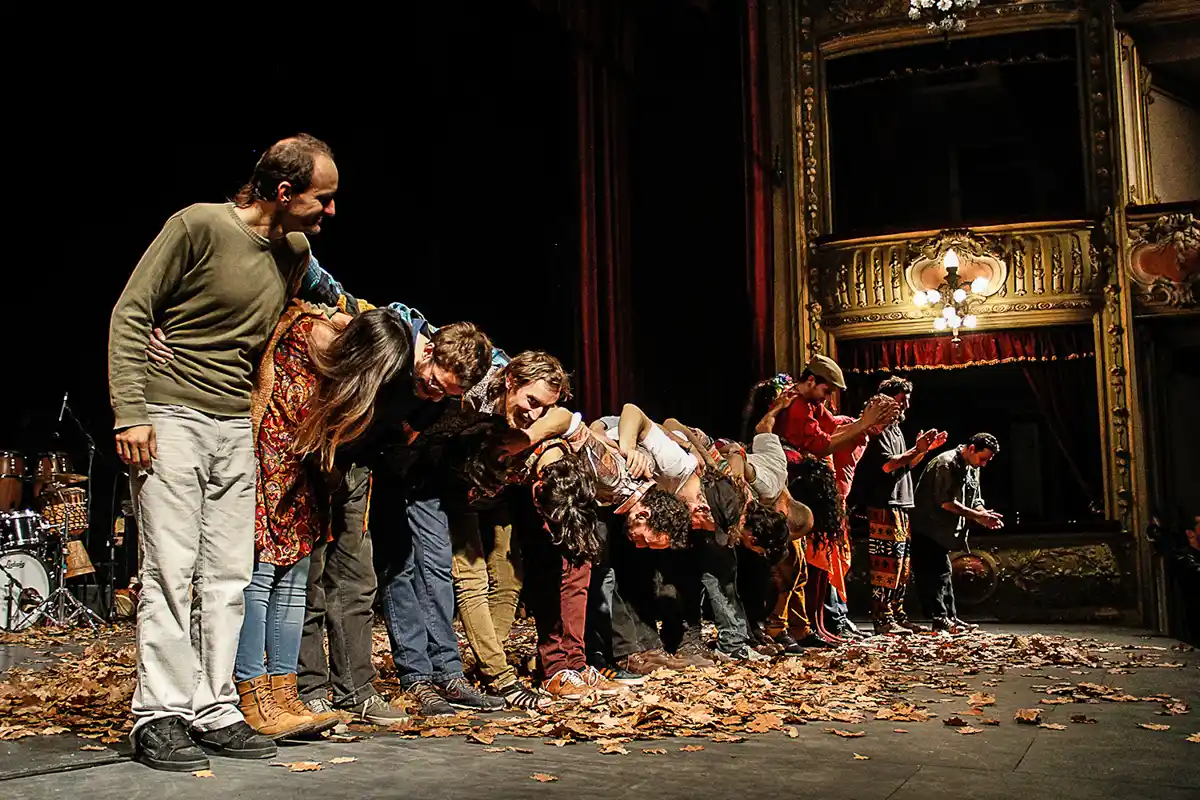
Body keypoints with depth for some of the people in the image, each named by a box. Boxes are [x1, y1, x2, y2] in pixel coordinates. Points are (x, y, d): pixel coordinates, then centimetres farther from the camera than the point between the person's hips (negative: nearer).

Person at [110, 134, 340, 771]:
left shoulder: (296, 251, 10)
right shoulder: (199, 225, -10)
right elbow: (130, 314, -8)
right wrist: (130, 412, -15)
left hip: (238, 426, 6)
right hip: (171, 417, -6)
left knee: (229, 574, 4)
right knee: (171, 569, -7)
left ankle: (214, 711, 11)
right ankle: (159, 717, 1)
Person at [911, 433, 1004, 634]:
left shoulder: (972, 469, 12)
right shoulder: (946, 464, -18)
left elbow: (975, 501, 11)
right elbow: (946, 502, -24)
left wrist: (985, 515, -11)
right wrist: (977, 516, -23)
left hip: (944, 532, 10)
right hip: (928, 529, -10)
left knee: (943, 573, 12)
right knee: (937, 573, -9)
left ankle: (950, 619, 15)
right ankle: (940, 620, -8)